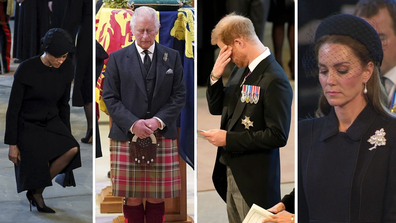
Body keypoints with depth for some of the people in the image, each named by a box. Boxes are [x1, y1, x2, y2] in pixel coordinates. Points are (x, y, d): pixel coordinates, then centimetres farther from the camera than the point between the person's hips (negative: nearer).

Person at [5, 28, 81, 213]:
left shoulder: (66, 69, -7)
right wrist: (12, 144, -14)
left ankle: (36, 191, -2)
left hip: (52, 122, 5)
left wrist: (66, 135, 8)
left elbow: (64, 104, 6)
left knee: (72, 150, -24)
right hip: (27, 124, -4)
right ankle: (36, 195, 24)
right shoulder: (25, 70, -22)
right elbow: (13, 108, -15)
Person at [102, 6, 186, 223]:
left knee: (157, 197, 4)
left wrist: (158, 121, -10)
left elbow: (179, 95, 5)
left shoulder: (172, 57, 8)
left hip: (162, 137, 1)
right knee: (133, 197, 1)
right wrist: (132, 124, -12)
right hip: (127, 136, -1)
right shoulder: (117, 58, 5)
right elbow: (109, 97, 2)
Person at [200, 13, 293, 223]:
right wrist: (215, 76, -5)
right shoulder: (241, 69, 5)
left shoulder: (274, 80, -20)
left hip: (254, 179, -8)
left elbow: (278, 136, -22)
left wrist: (228, 139, -18)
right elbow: (216, 108, 13)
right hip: (231, 171, 8)